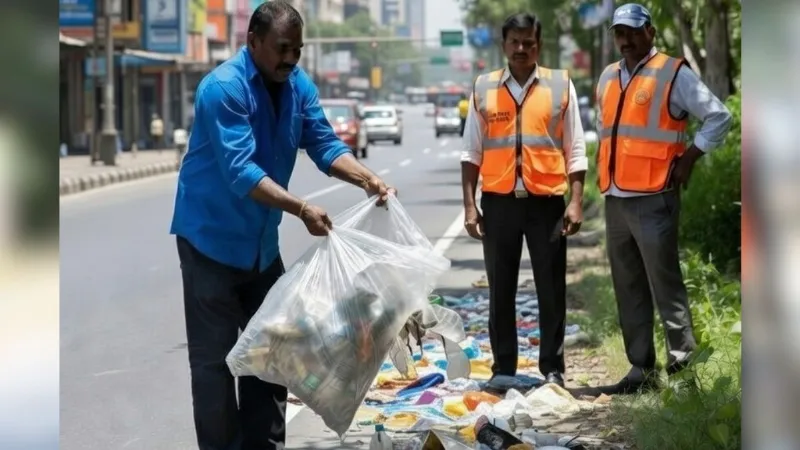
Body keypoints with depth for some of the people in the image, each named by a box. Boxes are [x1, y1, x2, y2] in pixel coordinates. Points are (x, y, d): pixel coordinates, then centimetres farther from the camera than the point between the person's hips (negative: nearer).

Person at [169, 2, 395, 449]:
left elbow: (325, 145, -1)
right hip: (212, 238, -8)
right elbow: (239, 170, -30)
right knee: (215, 357, -4)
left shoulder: (299, 86, 1)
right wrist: (301, 208, -38)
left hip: (262, 241, 8)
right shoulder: (224, 87, -22)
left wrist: (368, 180, -19)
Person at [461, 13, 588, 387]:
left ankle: (552, 367, 13)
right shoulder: (484, 88, 7)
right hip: (499, 202, 1)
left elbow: (575, 151, 4)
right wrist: (470, 205, 1)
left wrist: (576, 202, -4)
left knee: (551, 289, 3)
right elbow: (472, 152, 8)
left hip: (547, 201, -1)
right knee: (501, 290, 7)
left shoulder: (561, 85, 4)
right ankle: (503, 367, 16)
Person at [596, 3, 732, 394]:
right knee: (628, 289, 8)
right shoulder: (608, 78, 16)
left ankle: (682, 355, 2)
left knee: (664, 284, -9)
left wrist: (689, 158, -8)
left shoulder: (673, 73, -4)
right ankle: (641, 367, 14)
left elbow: (719, 117, -4)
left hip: (653, 200, -7)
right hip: (615, 200, 7)